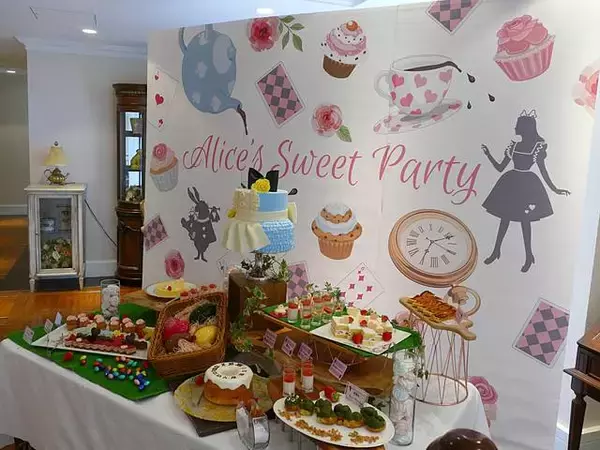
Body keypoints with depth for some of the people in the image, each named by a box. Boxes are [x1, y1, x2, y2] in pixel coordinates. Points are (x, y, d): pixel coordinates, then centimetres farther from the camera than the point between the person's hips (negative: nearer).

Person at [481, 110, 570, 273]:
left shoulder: (538, 147, -6)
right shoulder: (514, 145, 5)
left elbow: (543, 170, -2)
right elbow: (500, 168, 7)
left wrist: (554, 189, -5)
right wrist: (488, 155, -3)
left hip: (527, 185, -4)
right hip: (511, 183, 4)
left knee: (525, 220, 1)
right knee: (504, 217, 8)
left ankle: (529, 255, 15)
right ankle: (496, 251, 19)